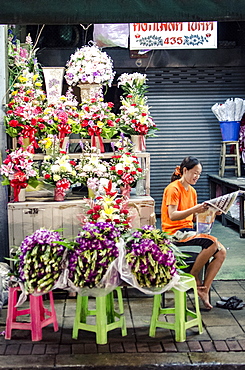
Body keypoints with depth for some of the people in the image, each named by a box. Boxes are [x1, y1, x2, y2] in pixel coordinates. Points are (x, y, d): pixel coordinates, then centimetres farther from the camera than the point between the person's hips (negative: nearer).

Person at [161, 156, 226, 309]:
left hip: (189, 230, 8)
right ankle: (194, 276, -9)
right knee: (212, 242, -28)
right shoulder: (173, 189, -10)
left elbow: (194, 218, 15)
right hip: (175, 232, -8)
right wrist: (195, 209, -29)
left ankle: (204, 290, -7)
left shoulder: (192, 191, 17)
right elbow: (172, 216, -20)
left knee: (222, 252, -11)